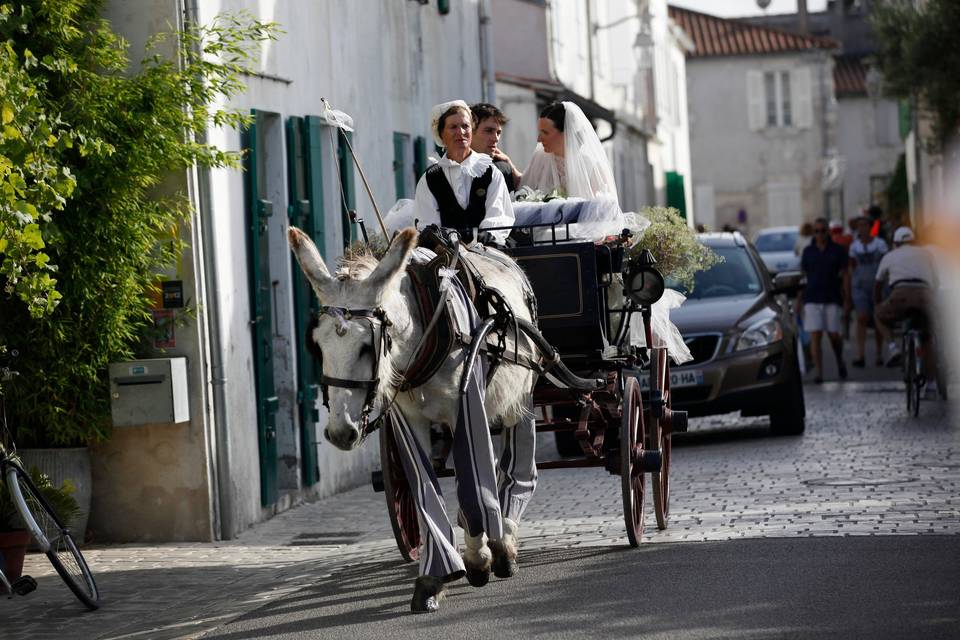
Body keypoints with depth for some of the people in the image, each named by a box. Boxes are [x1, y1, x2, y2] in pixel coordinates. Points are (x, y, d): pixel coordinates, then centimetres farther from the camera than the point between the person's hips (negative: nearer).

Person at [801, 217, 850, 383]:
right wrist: (799, 300, 10)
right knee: (815, 336, -7)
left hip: (832, 298, -1)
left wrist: (846, 299, -3)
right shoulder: (808, 251, 9)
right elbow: (803, 275, 13)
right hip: (812, 298, 1)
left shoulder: (838, 250, 4)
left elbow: (845, 275, 4)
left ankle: (840, 362, 29)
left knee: (834, 335, 0)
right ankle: (818, 372, -7)